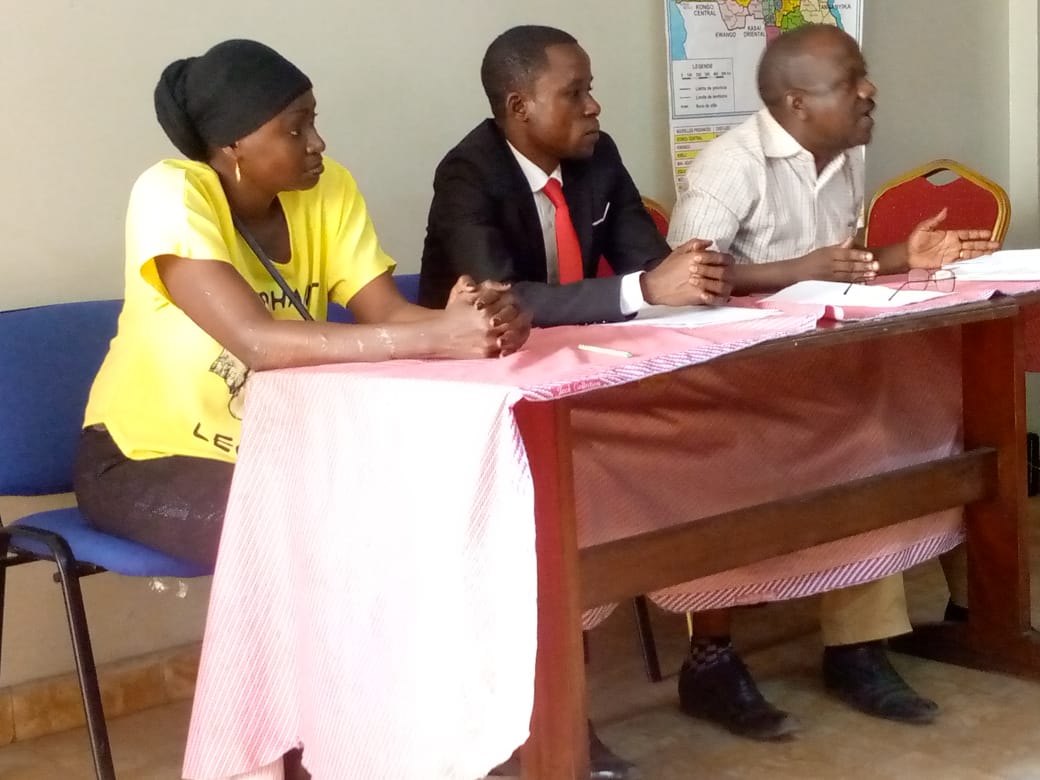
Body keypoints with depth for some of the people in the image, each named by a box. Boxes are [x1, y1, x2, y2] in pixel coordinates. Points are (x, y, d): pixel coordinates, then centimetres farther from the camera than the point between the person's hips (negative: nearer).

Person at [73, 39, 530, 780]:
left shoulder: (327, 188, -8)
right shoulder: (171, 196, -26)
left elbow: (386, 313, -16)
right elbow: (257, 341, -39)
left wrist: (467, 320, -39)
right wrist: (436, 338, -45)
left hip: (269, 446, 6)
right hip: (144, 456, -5)